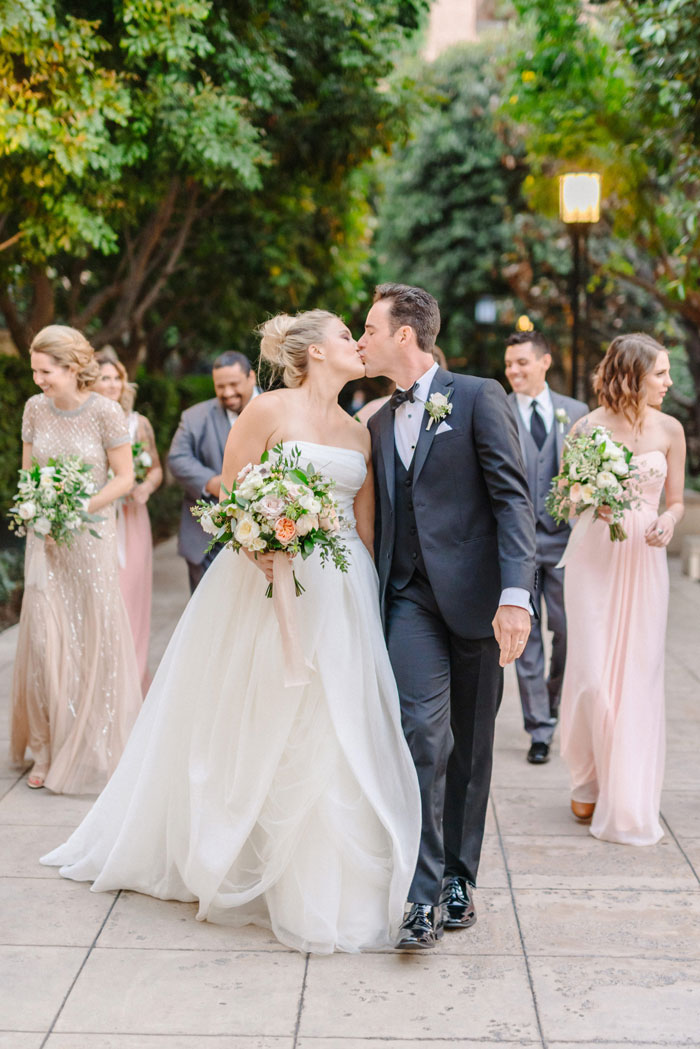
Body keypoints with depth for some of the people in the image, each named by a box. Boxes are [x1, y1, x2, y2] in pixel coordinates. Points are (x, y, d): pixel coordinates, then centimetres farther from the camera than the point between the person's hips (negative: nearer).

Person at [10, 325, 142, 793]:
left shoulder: (105, 412, -10)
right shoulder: (35, 408, 3)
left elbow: (125, 477, -7)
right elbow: (27, 470, 12)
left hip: (92, 536, -3)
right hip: (45, 538, 3)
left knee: (95, 636, 3)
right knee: (44, 636, 1)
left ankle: (94, 750, 17)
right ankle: (48, 750, 12)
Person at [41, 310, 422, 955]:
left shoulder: (359, 434, 14)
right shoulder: (270, 410, -3)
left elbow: (364, 526, 15)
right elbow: (230, 497, -6)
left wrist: (367, 598, 7)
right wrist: (265, 553, -21)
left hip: (341, 594, 6)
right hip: (270, 588, -5)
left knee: (338, 734, 4)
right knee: (265, 731, -1)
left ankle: (325, 882, 18)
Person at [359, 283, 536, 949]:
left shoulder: (479, 398, -2)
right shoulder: (379, 423, 16)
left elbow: (512, 499, -9)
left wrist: (515, 595, -20)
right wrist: (368, 604, 11)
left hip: (476, 594, -3)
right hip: (411, 597, 3)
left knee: (471, 745, 7)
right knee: (421, 734, -11)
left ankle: (458, 878, 21)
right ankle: (425, 895, -8)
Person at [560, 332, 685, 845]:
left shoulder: (669, 429, 2)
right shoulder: (588, 427, -4)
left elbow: (676, 500, 10)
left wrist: (668, 522, -12)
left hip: (645, 561, 2)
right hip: (594, 557, -2)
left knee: (638, 678, 2)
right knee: (592, 676, -4)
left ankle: (629, 801, 16)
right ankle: (589, 782, 21)